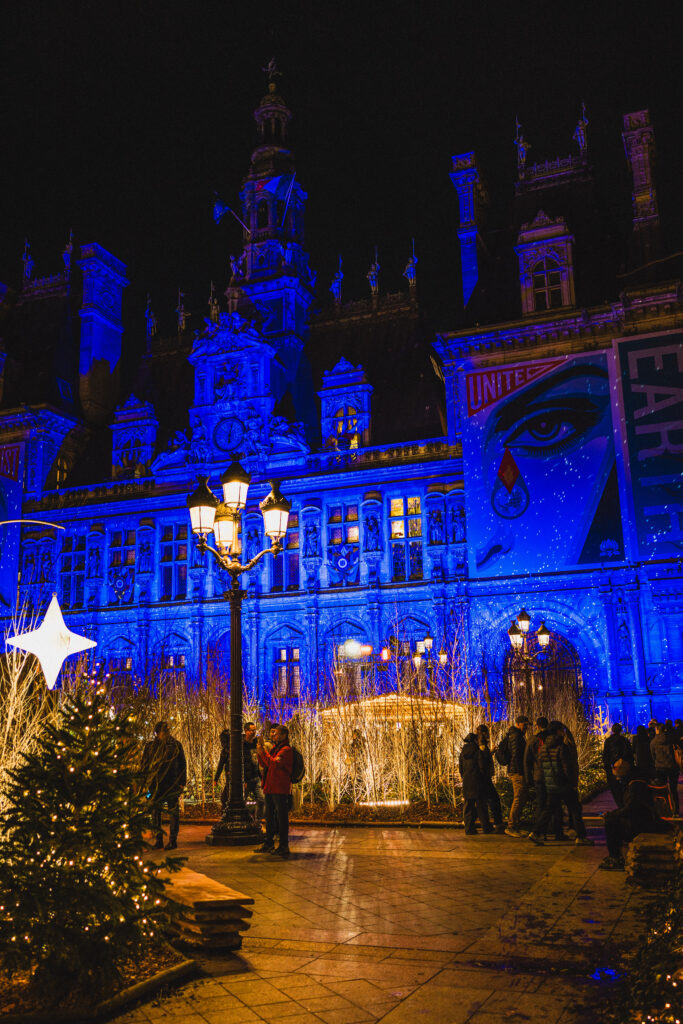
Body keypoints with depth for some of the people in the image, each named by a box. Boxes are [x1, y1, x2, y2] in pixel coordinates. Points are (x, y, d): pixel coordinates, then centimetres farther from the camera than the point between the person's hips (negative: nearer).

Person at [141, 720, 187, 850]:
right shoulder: (150, 746, 6)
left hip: (172, 784, -1)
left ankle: (173, 839, 6)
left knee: (173, 811, -1)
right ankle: (158, 839, 12)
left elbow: (182, 764, 5)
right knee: (155, 811, 2)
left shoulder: (176, 745, 4)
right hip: (155, 784, 2)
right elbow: (144, 765, 10)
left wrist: (182, 782, -1)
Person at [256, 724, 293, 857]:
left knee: (282, 817, -4)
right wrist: (259, 752, 4)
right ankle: (268, 843, 23)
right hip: (270, 788, 9)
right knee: (269, 816, 14)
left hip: (280, 789, -9)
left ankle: (283, 845, 1)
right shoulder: (275, 749, 18)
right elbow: (264, 765, 18)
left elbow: (274, 763, -23)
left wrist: (264, 751, -16)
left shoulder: (286, 750, -10)